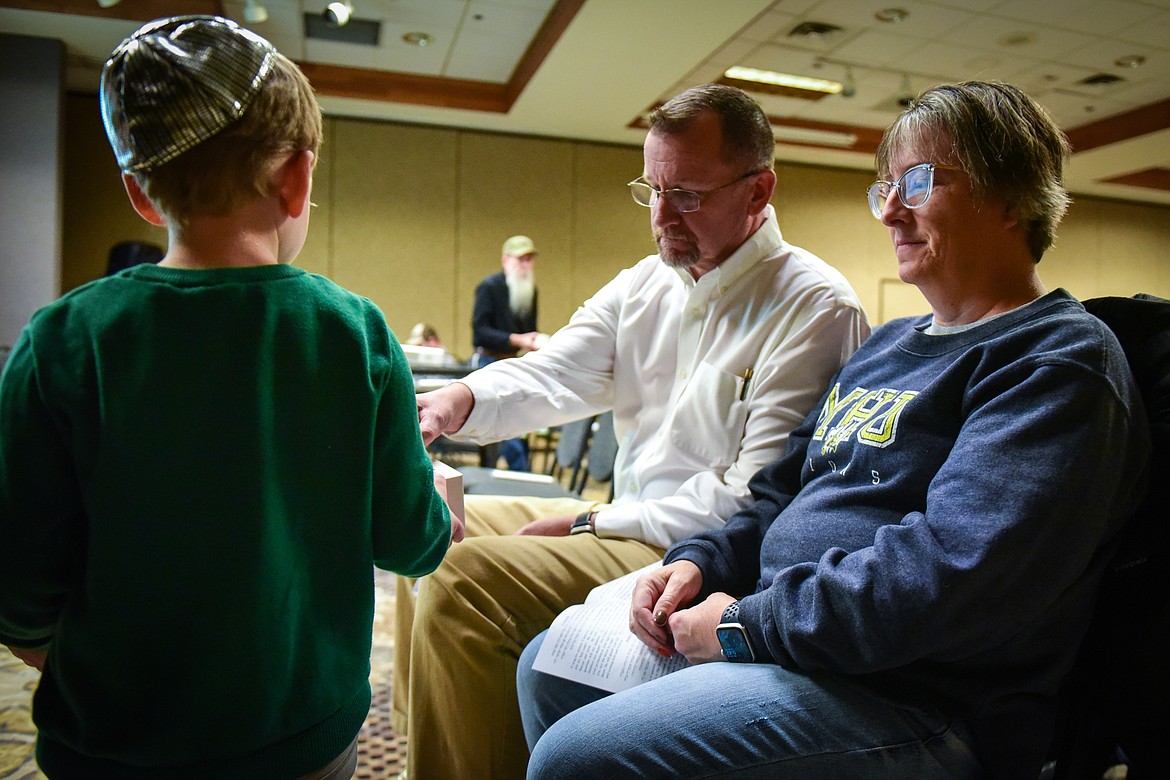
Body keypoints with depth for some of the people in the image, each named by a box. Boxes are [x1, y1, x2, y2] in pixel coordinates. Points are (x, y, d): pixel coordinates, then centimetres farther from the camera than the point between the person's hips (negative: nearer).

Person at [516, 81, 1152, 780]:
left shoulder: (1058, 359, -12)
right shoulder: (889, 344, 19)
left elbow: (951, 572, -26)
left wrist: (747, 624, -19)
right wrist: (700, 561, 2)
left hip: (911, 701, -9)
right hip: (779, 632, 9)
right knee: (546, 669, 12)